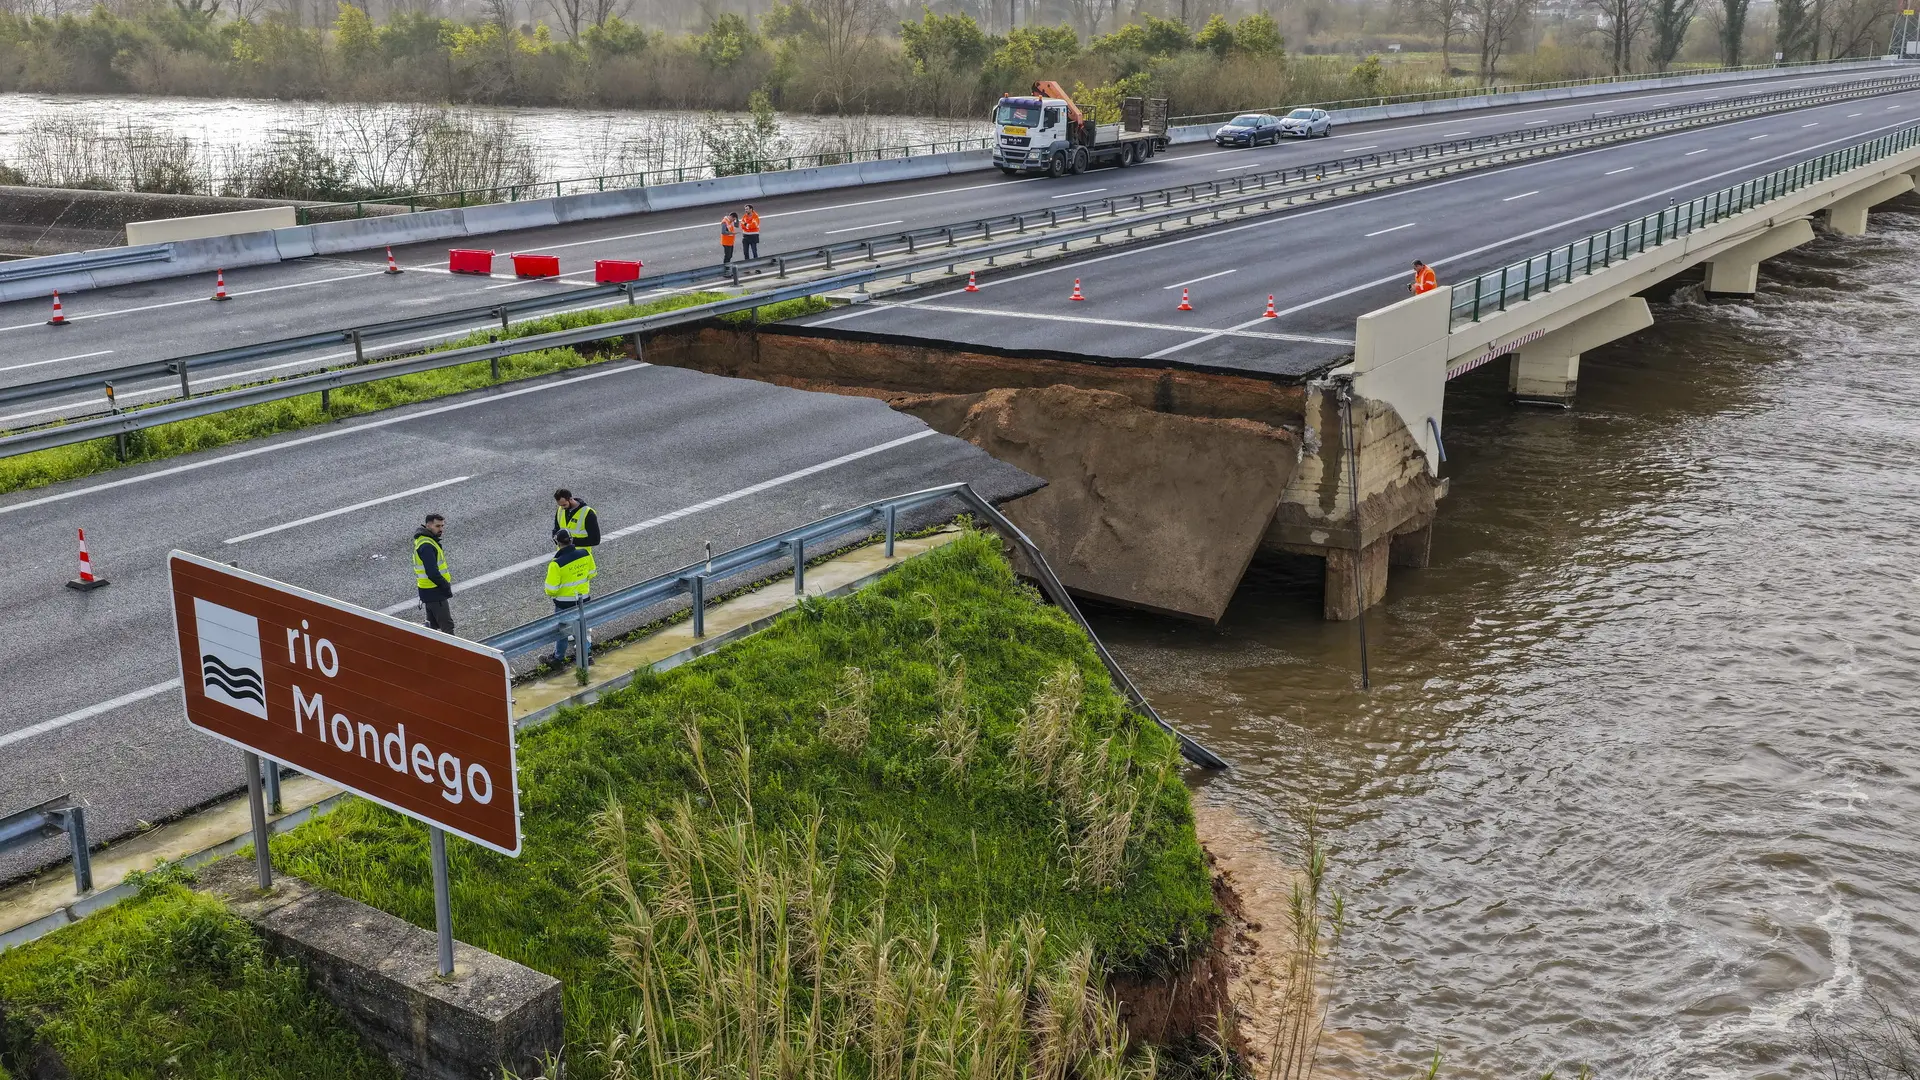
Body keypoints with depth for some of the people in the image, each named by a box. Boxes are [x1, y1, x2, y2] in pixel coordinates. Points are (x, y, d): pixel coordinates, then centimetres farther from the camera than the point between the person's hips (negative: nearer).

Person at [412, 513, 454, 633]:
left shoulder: (423, 539, 11)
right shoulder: (426, 546, -23)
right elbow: (432, 573, -27)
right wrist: (446, 587, -17)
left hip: (429, 591, 10)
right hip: (434, 592, -10)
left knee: (433, 624, 20)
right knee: (447, 626, -7)